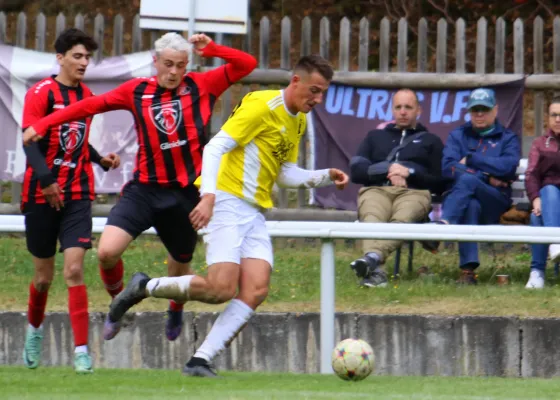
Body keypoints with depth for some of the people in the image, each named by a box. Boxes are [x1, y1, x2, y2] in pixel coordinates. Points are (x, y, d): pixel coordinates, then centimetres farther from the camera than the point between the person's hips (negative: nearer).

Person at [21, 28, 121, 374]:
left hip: (78, 193, 3)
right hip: (42, 193, -3)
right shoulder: (41, 93, -7)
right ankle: (35, 329, 37)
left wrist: (101, 160, 5)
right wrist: (46, 179, -28)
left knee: (74, 270, -12)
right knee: (44, 274, 7)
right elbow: (30, 142, -16)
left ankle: (82, 351, -15)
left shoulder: (87, 96, 10)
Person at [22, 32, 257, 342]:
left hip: (185, 193, 0)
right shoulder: (137, 91, 3)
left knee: (180, 265, 14)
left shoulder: (201, 86, 1)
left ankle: (176, 310, 50)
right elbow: (91, 105, 9)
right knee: (107, 251, -18)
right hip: (144, 189, 0)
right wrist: (43, 125, 7)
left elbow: (247, 64, 0)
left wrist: (211, 49, -14)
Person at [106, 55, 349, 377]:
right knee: (222, 288, -20)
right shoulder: (262, 106, -11)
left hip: (254, 213, 8)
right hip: (227, 202, -8)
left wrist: (325, 177, 8)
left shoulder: (298, 122, 17)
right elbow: (215, 147, -16)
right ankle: (144, 287, 1)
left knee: (256, 291, -11)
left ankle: (201, 360, -9)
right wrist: (208, 195, -28)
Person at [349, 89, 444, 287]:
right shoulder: (375, 136, 32)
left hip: (414, 191, -1)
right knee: (372, 218, -38)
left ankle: (372, 258, -69)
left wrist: (410, 172, -2)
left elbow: (439, 183, 15)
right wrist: (387, 170, -2)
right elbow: (356, 171, 15)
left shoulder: (431, 141, 28)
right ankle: (374, 270, -65)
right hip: (376, 189, 1)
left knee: (402, 219, -41)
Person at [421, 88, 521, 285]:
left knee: (467, 180, -34)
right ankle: (468, 271, -52)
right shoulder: (458, 136, 20)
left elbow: (508, 166, -6)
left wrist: (470, 159, -4)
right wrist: (486, 177, -8)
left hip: (495, 203, -1)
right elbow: (448, 168, 1)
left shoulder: (507, 138, 17)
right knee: (471, 205, -39)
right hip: (460, 201, 1)